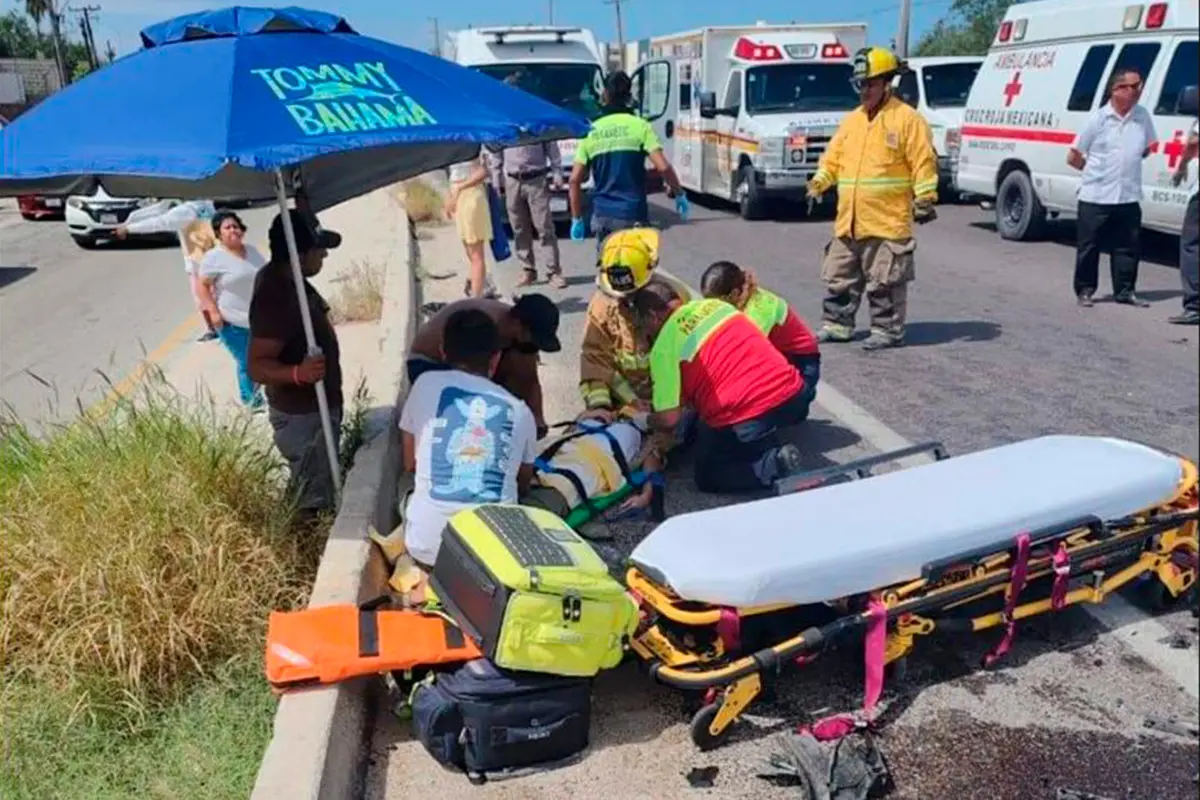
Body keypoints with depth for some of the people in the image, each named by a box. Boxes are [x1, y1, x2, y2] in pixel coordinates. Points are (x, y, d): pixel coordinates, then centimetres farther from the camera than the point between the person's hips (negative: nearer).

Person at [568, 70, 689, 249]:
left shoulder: (591, 131, 6)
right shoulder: (639, 125, -4)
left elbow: (574, 180, 1)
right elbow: (663, 166, -12)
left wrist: (577, 219, 9)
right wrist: (679, 193, 4)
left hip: (602, 216, 3)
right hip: (633, 215, -3)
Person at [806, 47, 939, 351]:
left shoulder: (907, 118, -5)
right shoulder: (852, 120, 15)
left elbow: (923, 162, -8)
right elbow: (833, 157, 17)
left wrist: (925, 198, -13)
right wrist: (819, 182, 1)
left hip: (888, 221, -7)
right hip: (848, 221, 7)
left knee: (886, 281, 0)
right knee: (840, 277, 13)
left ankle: (888, 331, 10)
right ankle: (837, 325, 24)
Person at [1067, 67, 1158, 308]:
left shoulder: (1143, 116, 5)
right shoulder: (1098, 118, -6)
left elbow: (1147, 149, 20)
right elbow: (1073, 157, 0)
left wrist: (1128, 165, 9)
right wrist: (1095, 169, 7)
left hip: (1129, 197, 4)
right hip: (1095, 198, -3)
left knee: (1129, 246, 7)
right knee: (1089, 247, 4)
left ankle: (1125, 291, 17)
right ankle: (1084, 290, 16)